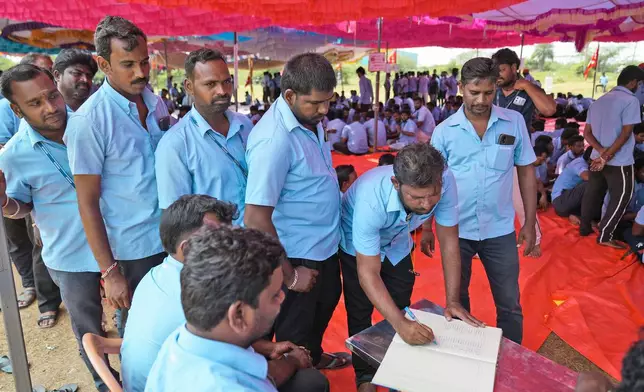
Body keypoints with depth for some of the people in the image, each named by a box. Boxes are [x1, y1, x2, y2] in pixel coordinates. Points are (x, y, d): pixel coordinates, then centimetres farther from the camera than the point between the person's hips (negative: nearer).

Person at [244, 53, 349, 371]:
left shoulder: (309, 117, -2)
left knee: (325, 304, 30)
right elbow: (256, 220, -29)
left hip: (325, 245, 10)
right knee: (295, 331, 14)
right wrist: (288, 276, -20)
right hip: (299, 255, -9)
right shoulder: (274, 139, -30)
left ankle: (314, 357, 57)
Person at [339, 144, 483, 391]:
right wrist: (400, 324, -46)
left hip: (396, 245, 4)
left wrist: (452, 301, -22)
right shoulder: (371, 199, -43)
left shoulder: (446, 182, -33)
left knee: (401, 310, 10)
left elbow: (449, 242, -19)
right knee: (361, 315, 4)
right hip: (357, 247, -3)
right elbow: (368, 274, -37)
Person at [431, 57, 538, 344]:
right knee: (456, 300, 18)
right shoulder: (444, 131, -5)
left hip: (500, 230, 0)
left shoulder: (515, 122, -3)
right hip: (456, 230, 0)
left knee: (509, 304, 13)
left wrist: (530, 223, 2)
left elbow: (526, 172, 3)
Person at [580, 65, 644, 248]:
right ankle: (604, 236, 6)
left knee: (593, 194, 17)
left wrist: (602, 151, -6)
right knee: (620, 198, 4)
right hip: (619, 162, -7)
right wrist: (608, 156, -15)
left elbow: (587, 132, 5)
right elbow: (625, 133, -19)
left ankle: (584, 227, 26)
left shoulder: (599, 101, 10)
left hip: (596, 159, 7)